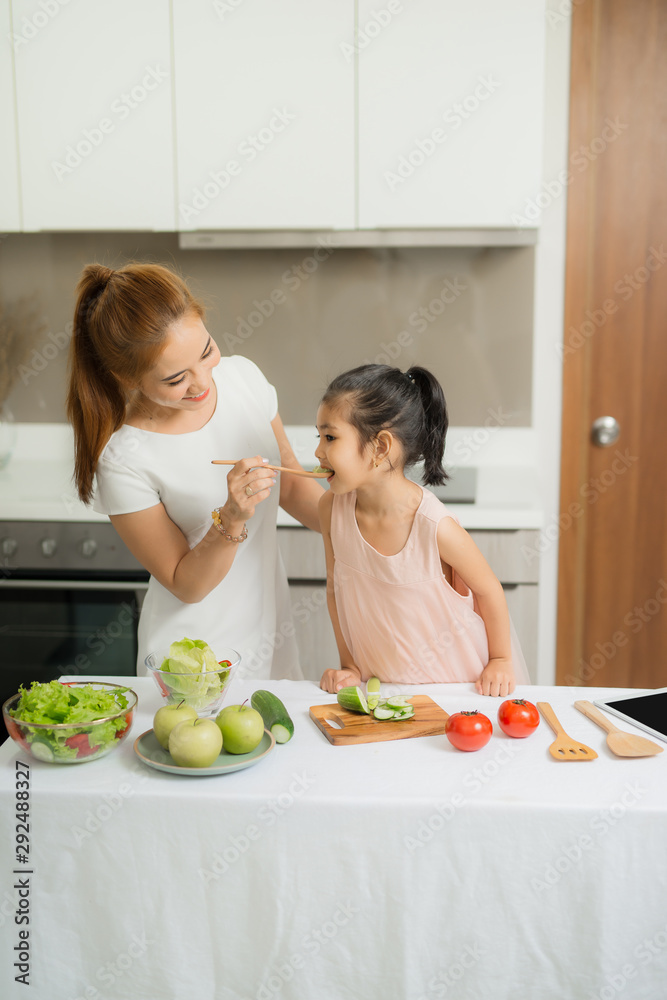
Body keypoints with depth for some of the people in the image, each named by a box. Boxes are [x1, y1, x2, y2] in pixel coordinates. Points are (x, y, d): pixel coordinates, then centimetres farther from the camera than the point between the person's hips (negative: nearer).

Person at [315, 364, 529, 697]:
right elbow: (336, 587, 0)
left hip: (458, 680, -3)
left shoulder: (436, 526, -27)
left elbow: (489, 590, -11)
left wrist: (500, 661, 1)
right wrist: (350, 666, 2)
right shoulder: (332, 507, -14)